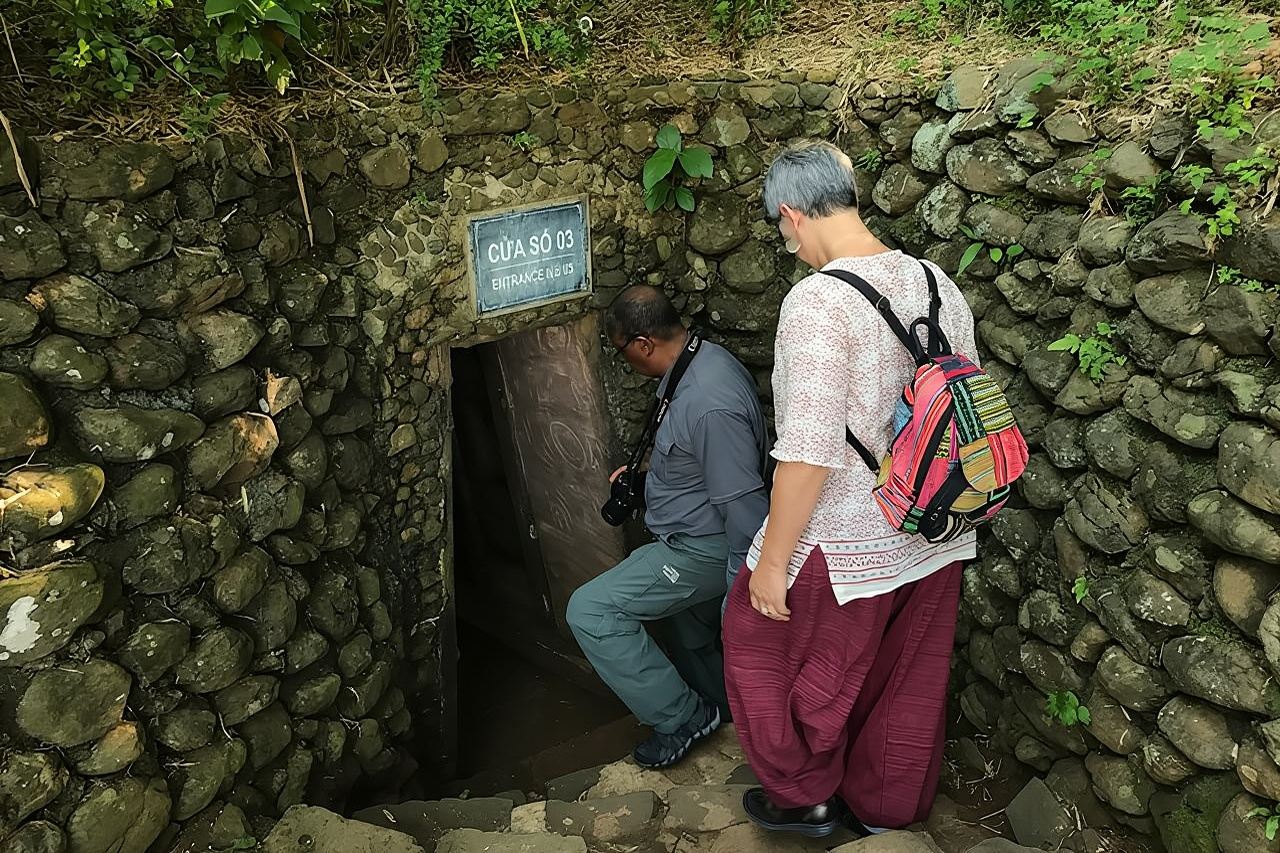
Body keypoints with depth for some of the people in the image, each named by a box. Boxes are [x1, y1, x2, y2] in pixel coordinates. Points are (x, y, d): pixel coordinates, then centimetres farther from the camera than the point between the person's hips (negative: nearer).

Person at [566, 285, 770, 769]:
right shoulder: (702, 359, 0)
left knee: (590, 611, -12)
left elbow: (742, 503, -31)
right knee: (691, 635, 28)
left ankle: (681, 718, 1)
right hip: (696, 535, 10)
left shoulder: (708, 403, -33)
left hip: (703, 548, -10)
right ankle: (713, 712, 53)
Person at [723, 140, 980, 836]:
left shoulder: (817, 300, -24)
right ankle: (890, 811, 46)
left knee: (758, 641, 18)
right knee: (906, 678, 24)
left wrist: (772, 561, -15)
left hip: (847, 549, -7)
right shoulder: (937, 284, 0)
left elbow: (808, 453, -26)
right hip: (934, 542, 8)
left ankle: (807, 798, 36)